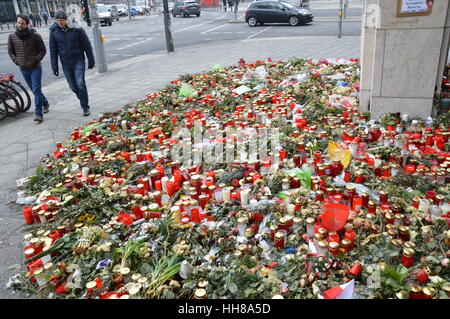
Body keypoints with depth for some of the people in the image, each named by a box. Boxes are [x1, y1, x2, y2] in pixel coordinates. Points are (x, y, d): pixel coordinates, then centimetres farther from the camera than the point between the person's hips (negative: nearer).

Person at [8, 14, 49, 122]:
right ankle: (45, 103, 38)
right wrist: (16, 61, 1)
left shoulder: (35, 36, -9)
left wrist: (36, 60, -11)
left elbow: (43, 50, -2)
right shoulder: (12, 36, 0)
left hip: (35, 68, -4)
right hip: (23, 69, 4)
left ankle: (38, 114, -10)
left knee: (36, 90, -11)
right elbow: (10, 51, 13)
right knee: (34, 90, 16)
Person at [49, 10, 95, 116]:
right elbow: (53, 50, 4)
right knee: (73, 87, 7)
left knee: (80, 84, -12)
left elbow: (87, 45, -2)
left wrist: (91, 61, -1)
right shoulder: (54, 31, -2)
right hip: (65, 64, 3)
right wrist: (54, 67, 2)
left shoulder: (76, 28, -9)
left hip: (78, 61, -3)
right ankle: (83, 101, 30)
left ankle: (85, 107, 1)